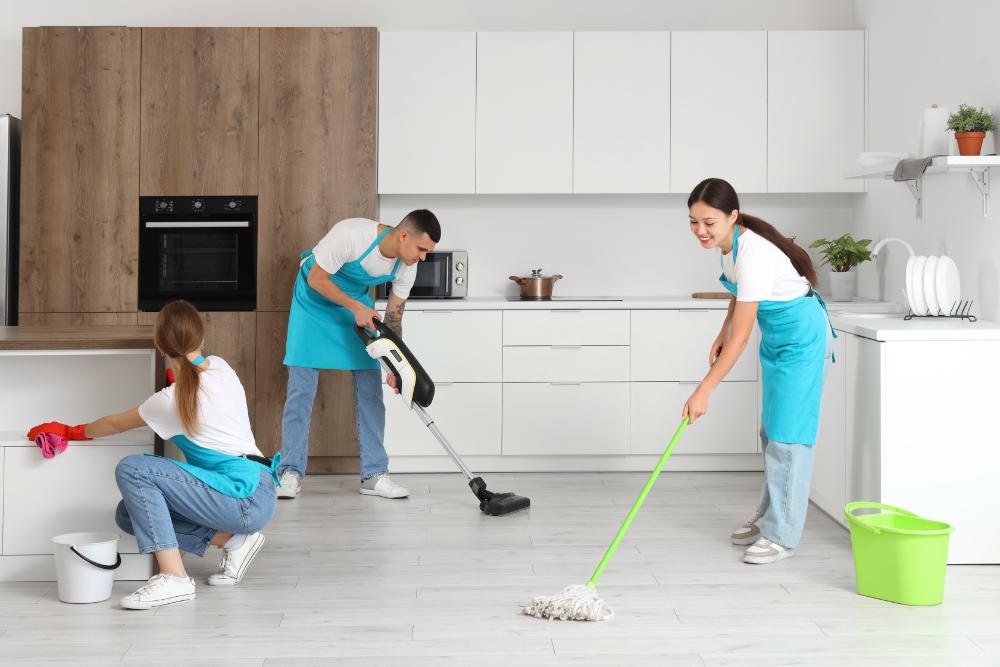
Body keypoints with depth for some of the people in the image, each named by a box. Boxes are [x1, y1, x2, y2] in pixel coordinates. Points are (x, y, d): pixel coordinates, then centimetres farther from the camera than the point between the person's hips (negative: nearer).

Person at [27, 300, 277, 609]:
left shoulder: (174, 400, -12)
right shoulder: (220, 366, 7)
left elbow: (116, 424, 6)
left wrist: (71, 431, 22)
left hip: (248, 498, -8)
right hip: (256, 495, 8)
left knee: (131, 469, -17)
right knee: (128, 513, 7)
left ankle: (173, 577, -21)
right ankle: (233, 540, 5)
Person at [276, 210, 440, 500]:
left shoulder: (406, 268, -16)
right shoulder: (351, 234, -35)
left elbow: (393, 318, -6)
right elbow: (316, 279, -24)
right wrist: (357, 308, -31)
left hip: (358, 303, 5)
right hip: (315, 299, -5)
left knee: (370, 387, -2)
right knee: (301, 387, -8)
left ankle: (374, 475, 4)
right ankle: (291, 473, 1)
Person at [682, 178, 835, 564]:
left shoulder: (753, 254, -33)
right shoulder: (729, 242, -7)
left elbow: (742, 336, -32)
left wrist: (704, 392, -31)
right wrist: (722, 332, 11)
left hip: (800, 336, -9)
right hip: (776, 335, 9)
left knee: (788, 431, -7)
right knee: (771, 429, 16)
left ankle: (782, 535, -1)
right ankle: (769, 516, 29)